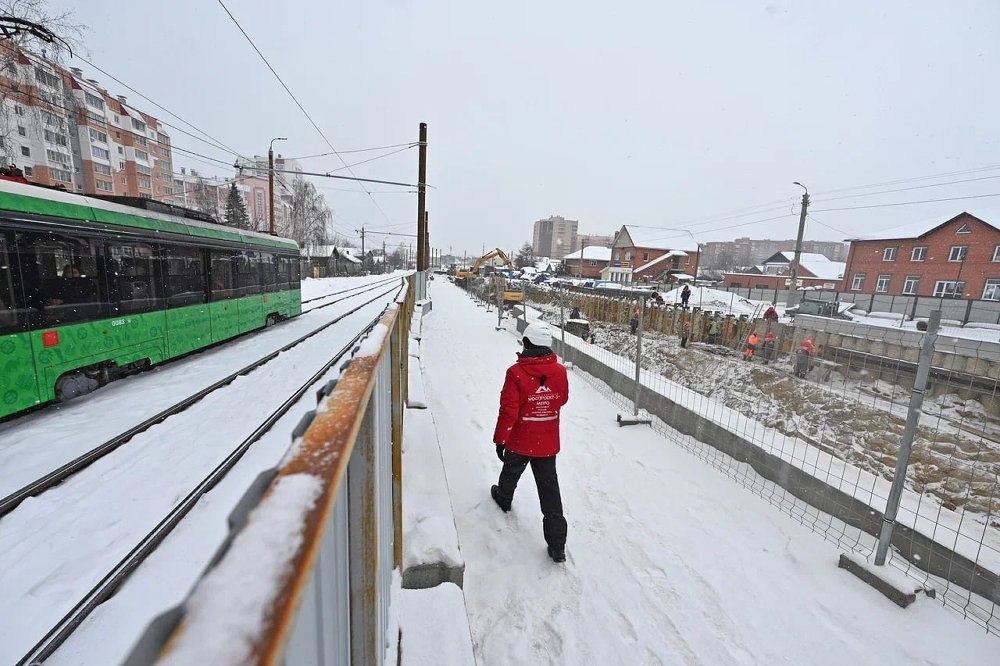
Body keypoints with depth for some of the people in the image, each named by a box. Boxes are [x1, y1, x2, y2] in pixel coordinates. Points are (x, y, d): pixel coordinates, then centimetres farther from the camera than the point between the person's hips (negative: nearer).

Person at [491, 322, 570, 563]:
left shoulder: (516, 372, -22)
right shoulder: (559, 371, -10)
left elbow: (508, 410, -19)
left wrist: (500, 439, -7)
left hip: (520, 441, -2)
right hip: (548, 443, 2)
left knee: (511, 472, 27)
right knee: (550, 490, 10)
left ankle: (503, 498, 56)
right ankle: (557, 545, 14)